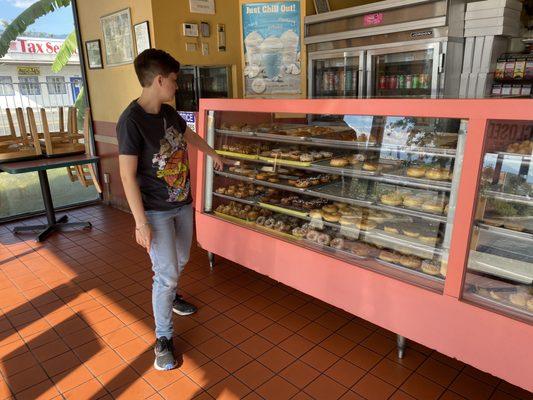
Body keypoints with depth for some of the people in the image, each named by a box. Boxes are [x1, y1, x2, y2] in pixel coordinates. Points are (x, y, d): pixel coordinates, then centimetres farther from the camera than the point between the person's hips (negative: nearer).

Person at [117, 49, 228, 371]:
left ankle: (169, 296, 51)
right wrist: (141, 223, -20)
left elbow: (190, 136, 25)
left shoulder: (169, 112, 3)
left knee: (180, 261, 22)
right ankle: (163, 338, 17)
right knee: (167, 274, -3)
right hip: (156, 212, -7)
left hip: (183, 203, 8)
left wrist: (213, 154, 40)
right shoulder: (131, 120, -20)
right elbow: (128, 176, -20)